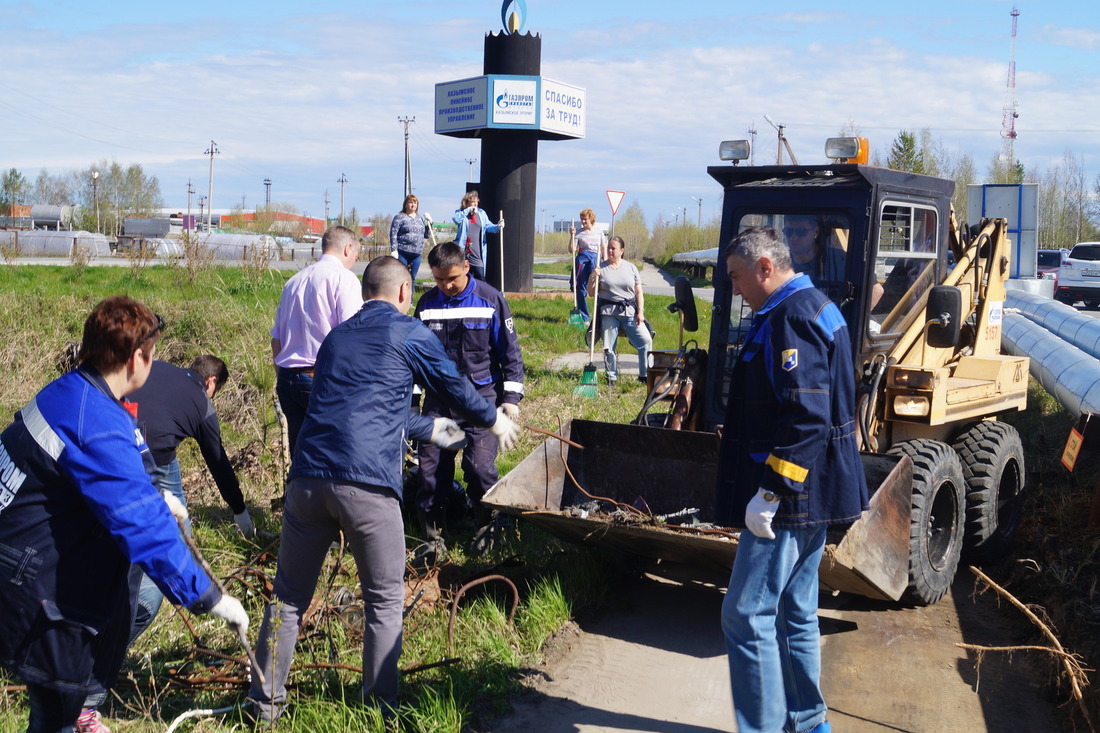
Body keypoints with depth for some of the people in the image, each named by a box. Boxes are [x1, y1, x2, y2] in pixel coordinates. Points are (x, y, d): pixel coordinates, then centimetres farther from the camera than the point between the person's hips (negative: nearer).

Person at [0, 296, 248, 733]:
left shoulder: (69, 393, 3)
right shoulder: (98, 427, -28)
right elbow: (143, 525, -31)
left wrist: (156, 499, 31)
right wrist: (207, 597, -26)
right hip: (37, 584, -10)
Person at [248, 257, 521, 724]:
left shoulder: (336, 335, 25)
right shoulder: (409, 333, 6)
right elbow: (453, 386, 16)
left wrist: (428, 429, 47)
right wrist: (494, 420, 35)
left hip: (307, 479, 5)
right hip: (367, 484, -5)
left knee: (289, 597, 17)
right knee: (385, 600, 12)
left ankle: (266, 702, 24)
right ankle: (381, 704, 18)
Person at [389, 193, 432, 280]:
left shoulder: (421, 218, 15)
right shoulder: (400, 217, -1)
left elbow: (426, 235, 19)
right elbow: (393, 234, -7)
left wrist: (429, 223, 5)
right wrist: (394, 250, -15)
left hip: (417, 254, 5)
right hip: (402, 253, -5)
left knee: (412, 278, 9)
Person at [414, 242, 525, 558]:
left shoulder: (490, 299, -5)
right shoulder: (427, 303, 4)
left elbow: (510, 351, -1)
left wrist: (511, 398, -4)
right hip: (437, 399, 3)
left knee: (480, 466, -11)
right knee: (431, 468, 1)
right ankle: (434, 537, 16)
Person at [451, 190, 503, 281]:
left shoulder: (481, 213, 7)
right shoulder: (461, 213, 2)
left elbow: (488, 226, -1)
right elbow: (455, 219, -19)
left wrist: (497, 227, -21)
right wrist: (468, 210, -20)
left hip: (477, 255, 0)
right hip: (464, 253, 0)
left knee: (480, 281, -7)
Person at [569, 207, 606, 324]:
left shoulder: (599, 233, 11)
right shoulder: (579, 233, 5)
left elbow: (604, 249, 15)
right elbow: (572, 250, -1)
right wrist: (572, 235, -10)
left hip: (596, 260, 0)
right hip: (582, 260, 0)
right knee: (581, 289, 1)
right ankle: (585, 317, 10)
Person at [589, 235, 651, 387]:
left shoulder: (630, 268, 8)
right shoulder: (601, 268, 4)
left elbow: (638, 292, 9)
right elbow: (591, 292, 5)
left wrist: (640, 311, -2)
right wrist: (593, 277, -12)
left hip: (629, 311, 1)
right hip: (608, 312, -1)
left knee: (646, 340, -9)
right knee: (609, 346, 1)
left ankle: (644, 375, 1)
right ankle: (612, 377, 16)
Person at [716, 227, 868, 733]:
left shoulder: (791, 318, -18)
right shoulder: (815, 308, 15)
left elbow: (806, 419, -26)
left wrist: (771, 492, -24)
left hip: (788, 498, -11)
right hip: (812, 494, 11)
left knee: (747, 617, -5)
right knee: (795, 614, 19)